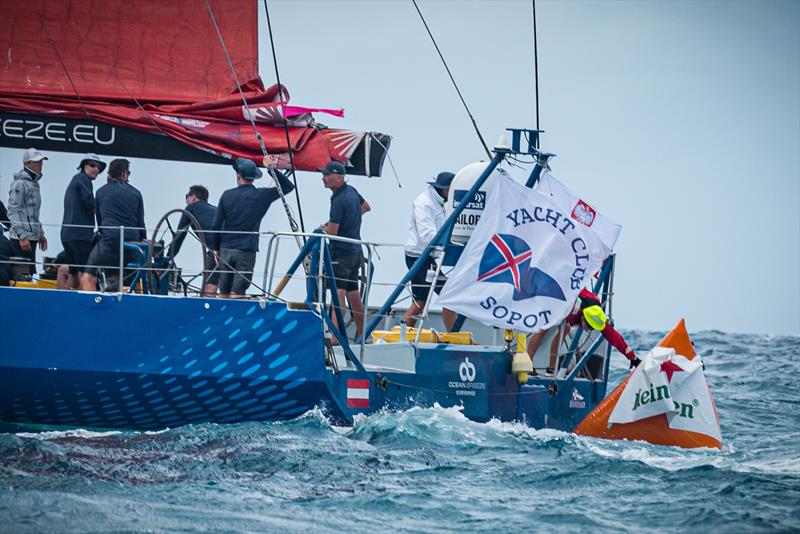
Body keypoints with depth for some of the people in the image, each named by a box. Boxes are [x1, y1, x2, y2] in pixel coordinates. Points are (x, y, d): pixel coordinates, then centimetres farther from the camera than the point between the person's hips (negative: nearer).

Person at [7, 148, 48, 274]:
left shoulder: (34, 183, 17)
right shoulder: (19, 184, -11)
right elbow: (13, 211, -16)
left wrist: (40, 233, 25)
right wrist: (22, 237, -21)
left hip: (32, 236, 9)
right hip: (21, 238, -9)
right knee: (28, 272, -14)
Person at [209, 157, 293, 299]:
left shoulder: (227, 195, 1)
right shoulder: (261, 196, -3)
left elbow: (216, 225, 2)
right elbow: (288, 186, 8)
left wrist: (215, 248, 13)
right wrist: (272, 168, 6)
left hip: (226, 250, 2)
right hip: (246, 251, -2)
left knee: (224, 294, 10)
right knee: (237, 294, -5)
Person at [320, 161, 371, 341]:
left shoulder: (339, 200, -20)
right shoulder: (351, 191, 8)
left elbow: (331, 232, -21)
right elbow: (366, 207, 29)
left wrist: (324, 227, 1)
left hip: (341, 252, -10)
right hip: (356, 251, 10)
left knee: (338, 292, -16)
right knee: (354, 294, 18)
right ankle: (361, 334, 26)